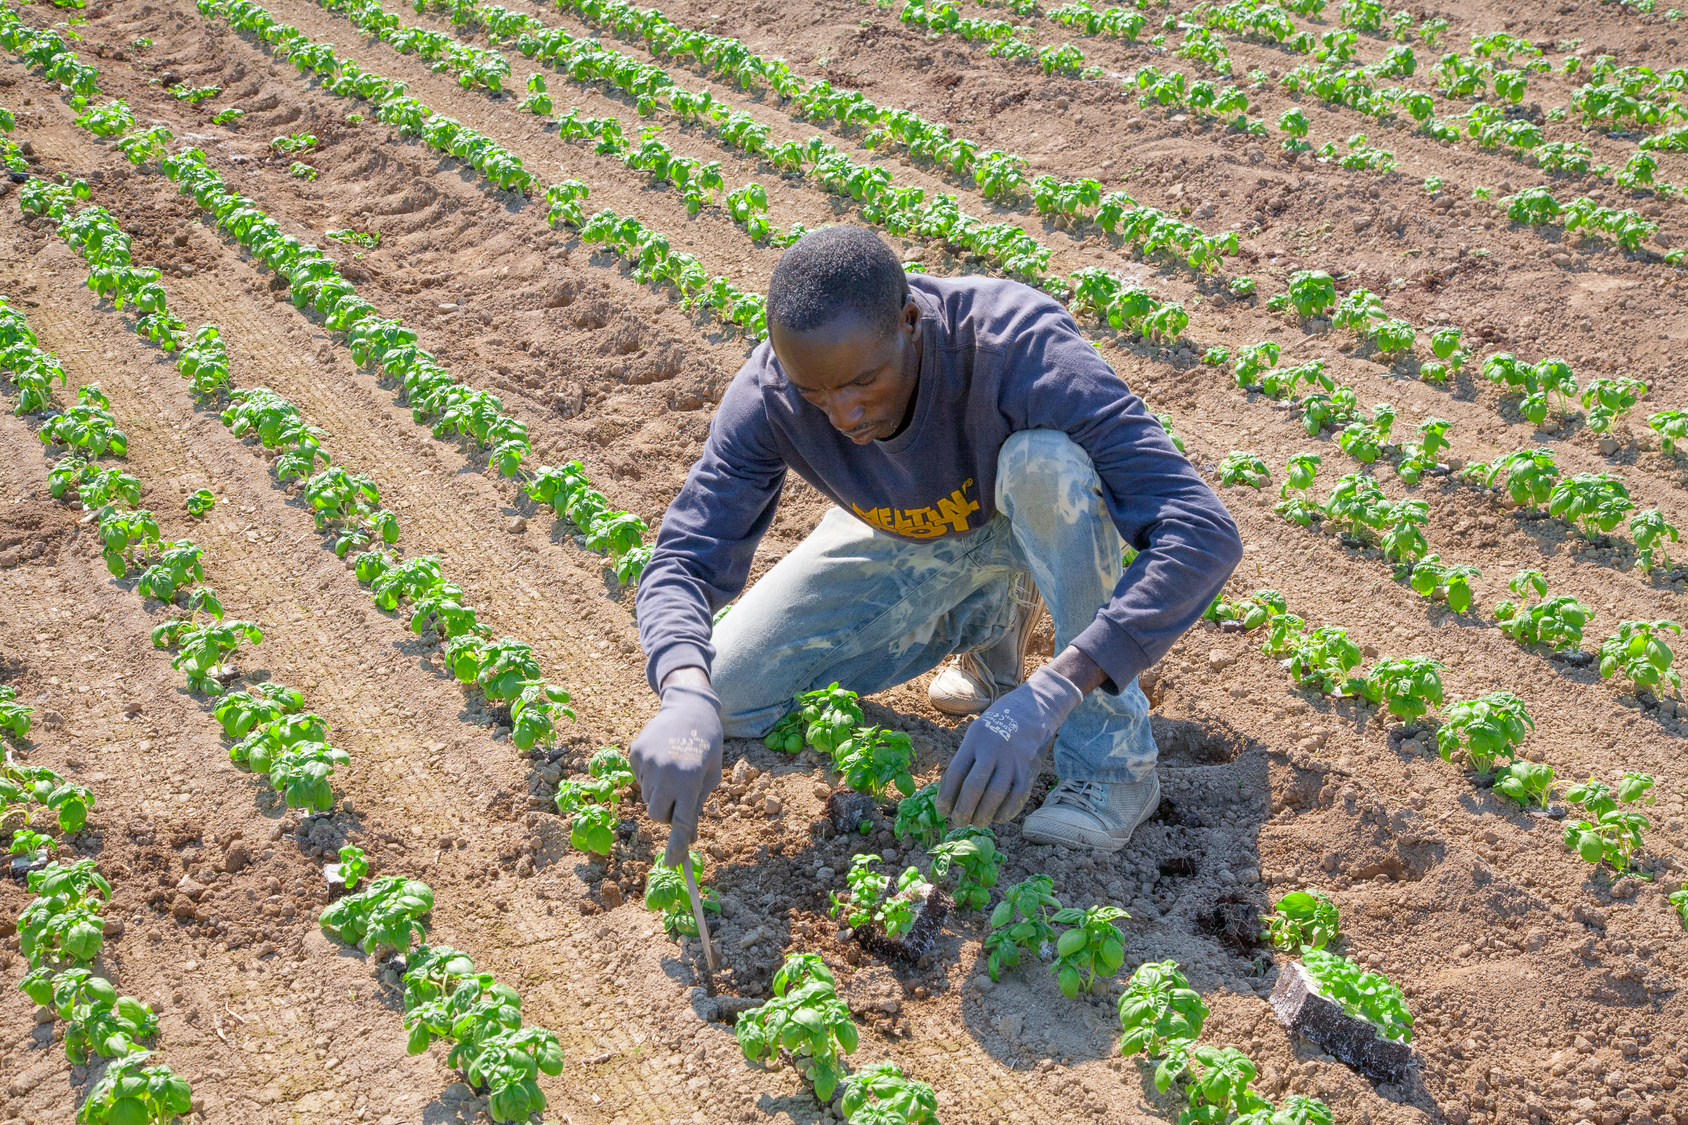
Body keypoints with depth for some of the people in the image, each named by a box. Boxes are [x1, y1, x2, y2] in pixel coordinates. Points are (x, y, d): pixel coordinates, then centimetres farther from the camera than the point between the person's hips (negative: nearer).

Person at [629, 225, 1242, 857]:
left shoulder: (1017, 346, -39)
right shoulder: (769, 396, -28)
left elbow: (1202, 534, -44)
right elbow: (684, 559, -23)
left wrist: (1050, 694, -55)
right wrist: (686, 695, -46)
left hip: (1048, 520, -3)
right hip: (904, 542, 4)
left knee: (1043, 459, -39)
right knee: (725, 696, -10)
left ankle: (1111, 754, -23)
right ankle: (986, 618, 8)